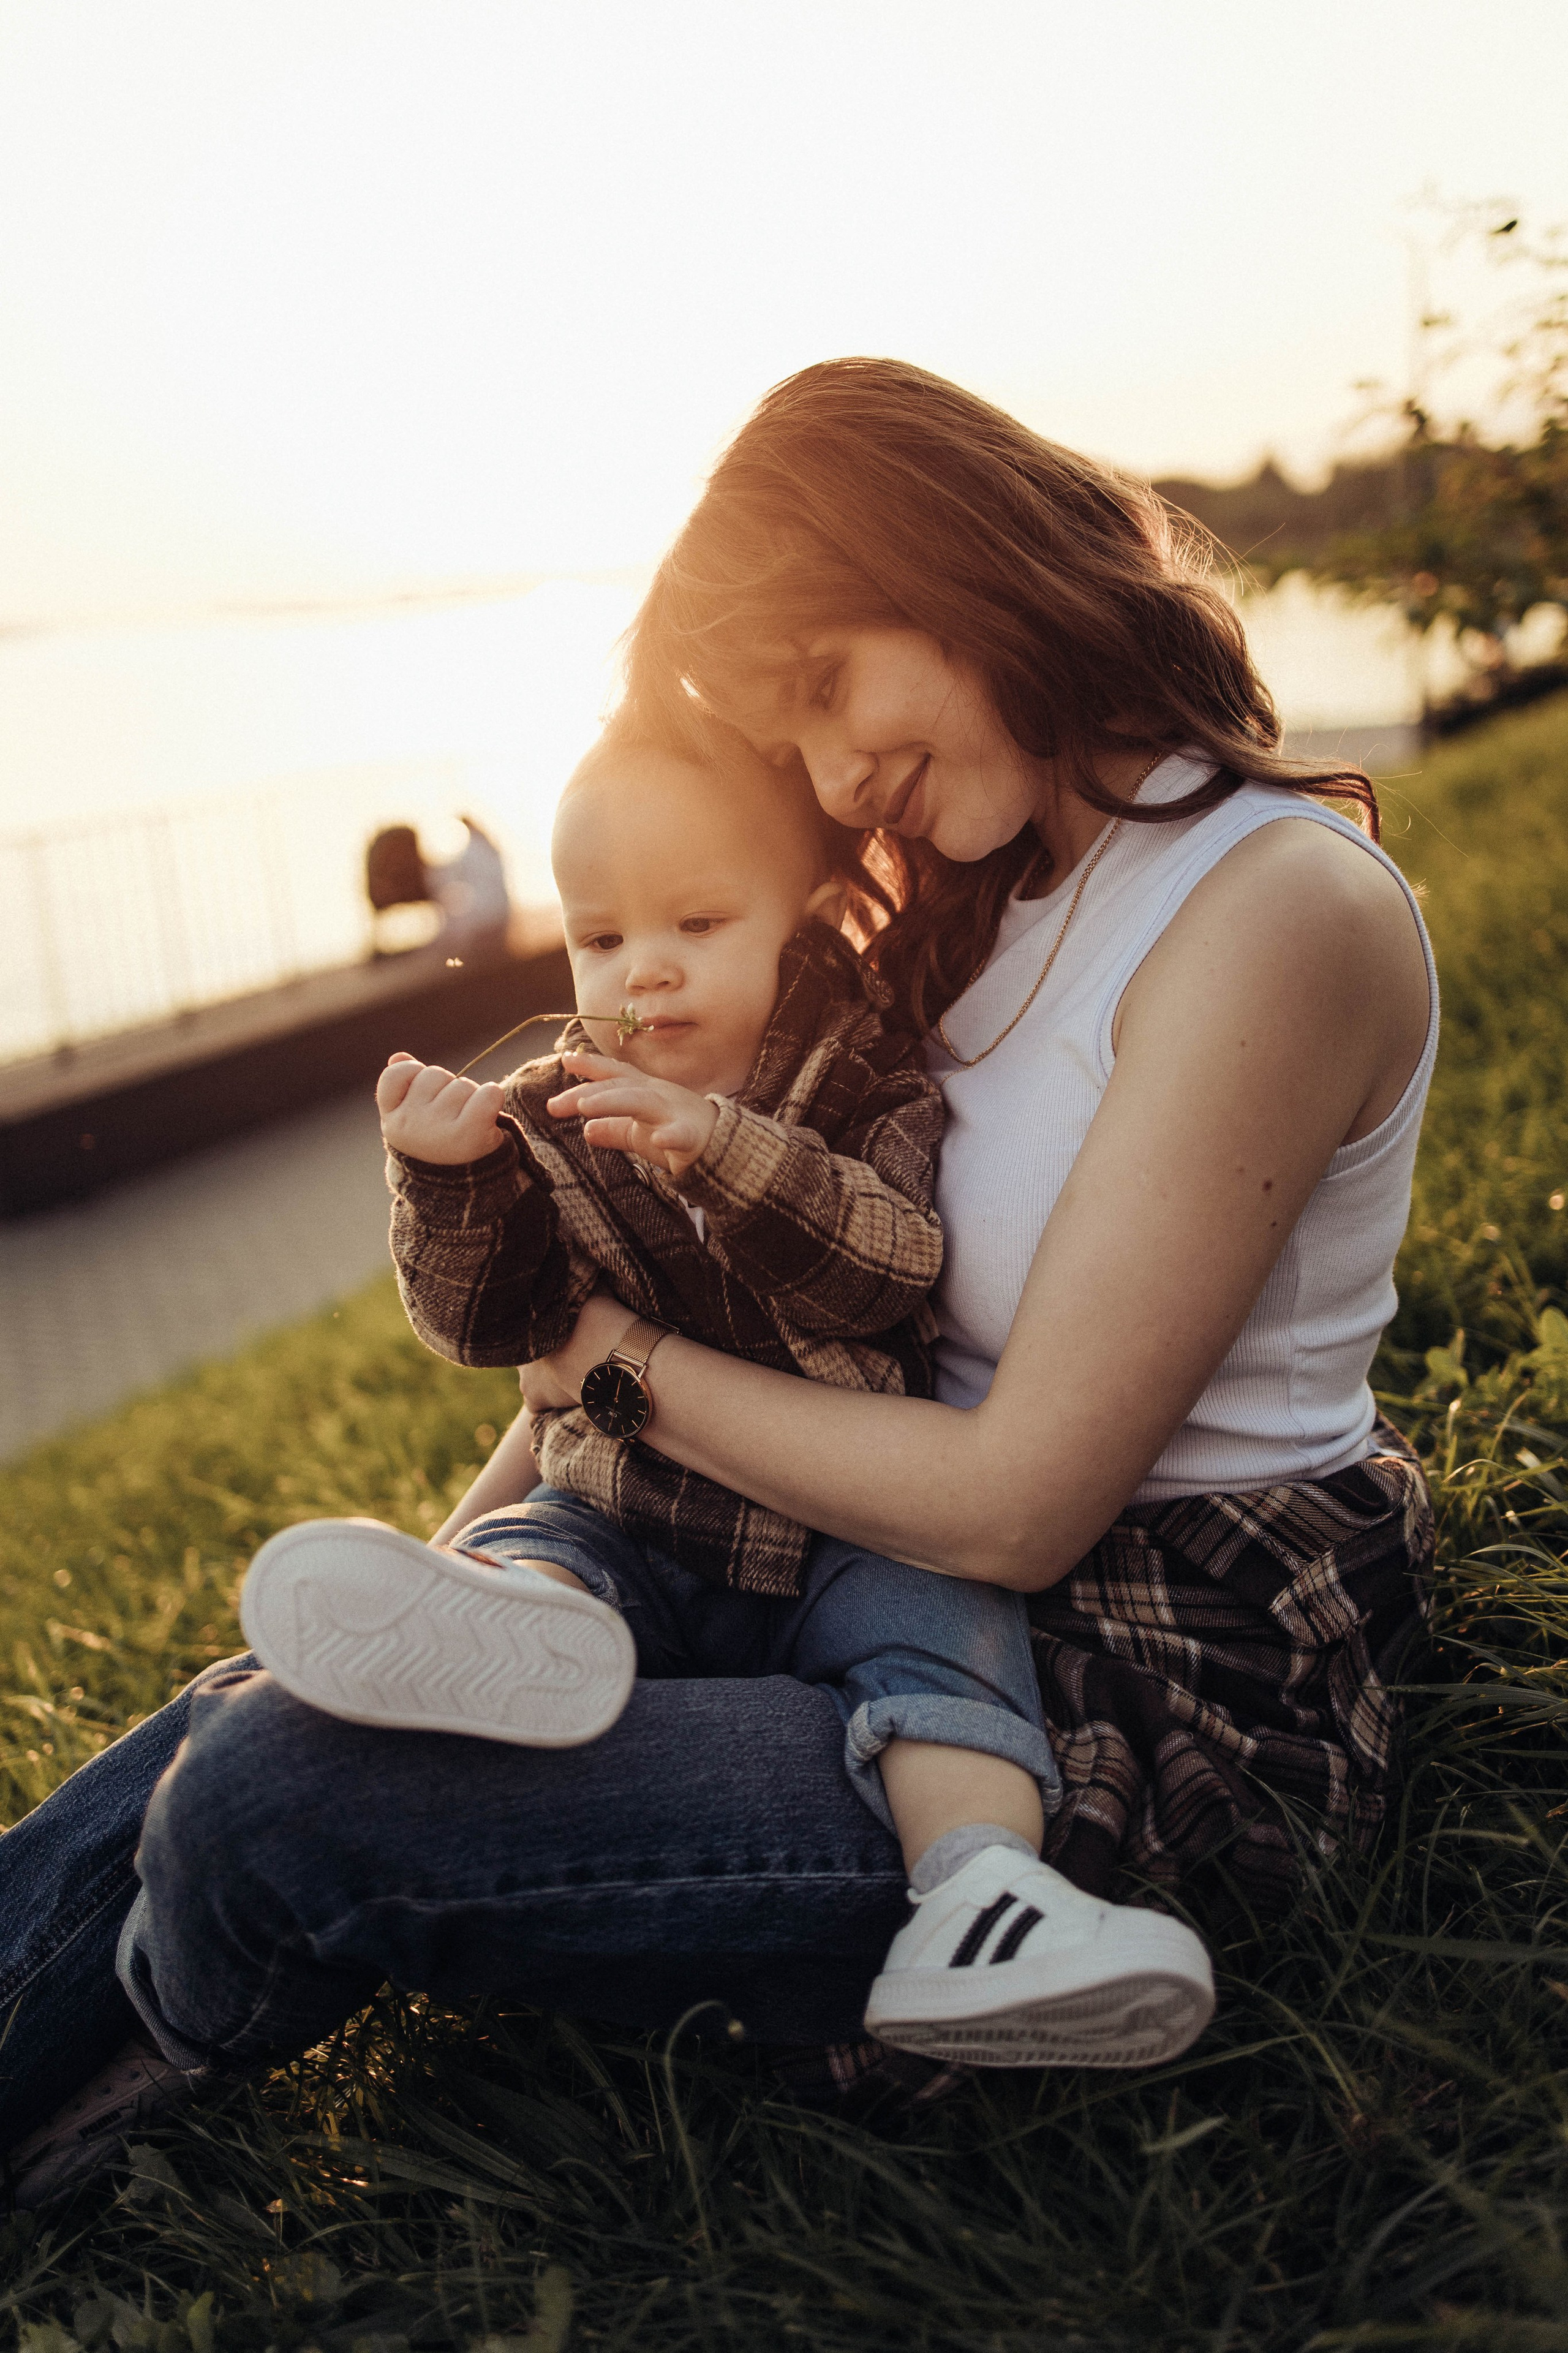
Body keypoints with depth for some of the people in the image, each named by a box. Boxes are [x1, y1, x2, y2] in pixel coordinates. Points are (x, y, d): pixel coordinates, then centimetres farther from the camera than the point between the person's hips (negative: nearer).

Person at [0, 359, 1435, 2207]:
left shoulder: (1280, 911, -18)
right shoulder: (1022, 889, 11)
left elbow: (1019, 1504, -19)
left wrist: (623, 1361, -10)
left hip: (1148, 1714, -8)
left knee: (267, 1810, -18)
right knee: (265, 1704, -1)